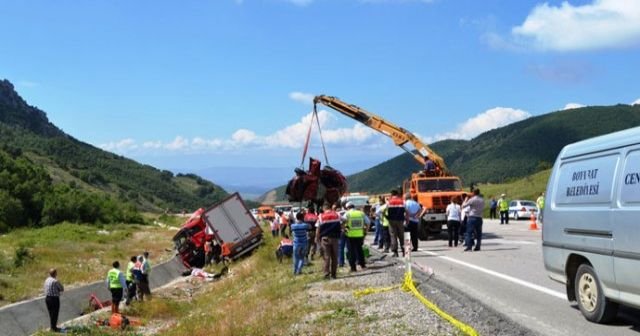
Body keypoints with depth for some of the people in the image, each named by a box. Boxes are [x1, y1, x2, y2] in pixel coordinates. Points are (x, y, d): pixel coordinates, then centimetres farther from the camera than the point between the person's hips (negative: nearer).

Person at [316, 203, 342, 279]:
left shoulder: (321, 216, -1)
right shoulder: (337, 215, 4)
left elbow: (318, 229, -2)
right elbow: (341, 226, 7)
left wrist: (317, 238, 7)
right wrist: (339, 234, 21)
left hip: (325, 238, -1)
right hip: (334, 238, 1)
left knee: (327, 256, 1)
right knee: (334, 257, 8)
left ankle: (326, 274, -4)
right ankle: (333, 274, 10)